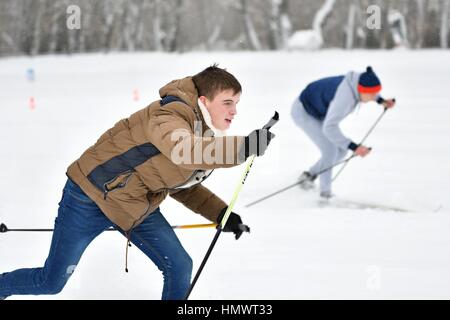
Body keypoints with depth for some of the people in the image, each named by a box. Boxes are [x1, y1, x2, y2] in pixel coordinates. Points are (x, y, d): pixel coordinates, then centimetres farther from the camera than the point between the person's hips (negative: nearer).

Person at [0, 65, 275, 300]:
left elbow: (185, 184, 13)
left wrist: (221, 213, 0)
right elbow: (184, 151, -50)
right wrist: (244, 147, -57)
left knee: (179, 267, -5)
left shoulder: (208, 135, 1)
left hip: (138, 207, 8)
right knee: (51, 282, 3)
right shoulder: (172, 115, -27)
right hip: (91, 195, -8)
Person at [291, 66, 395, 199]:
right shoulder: (344, 97, -41)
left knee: (341, 150, 3)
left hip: (318, 112, 9)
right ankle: (325, 192, -1)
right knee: (330, 150, -18)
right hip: (303, 112, -8)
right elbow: (329, 128, -47)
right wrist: (354, 147, -52)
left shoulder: (359, 80, -17)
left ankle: (309, 174, 21)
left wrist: (382, 101, -5)